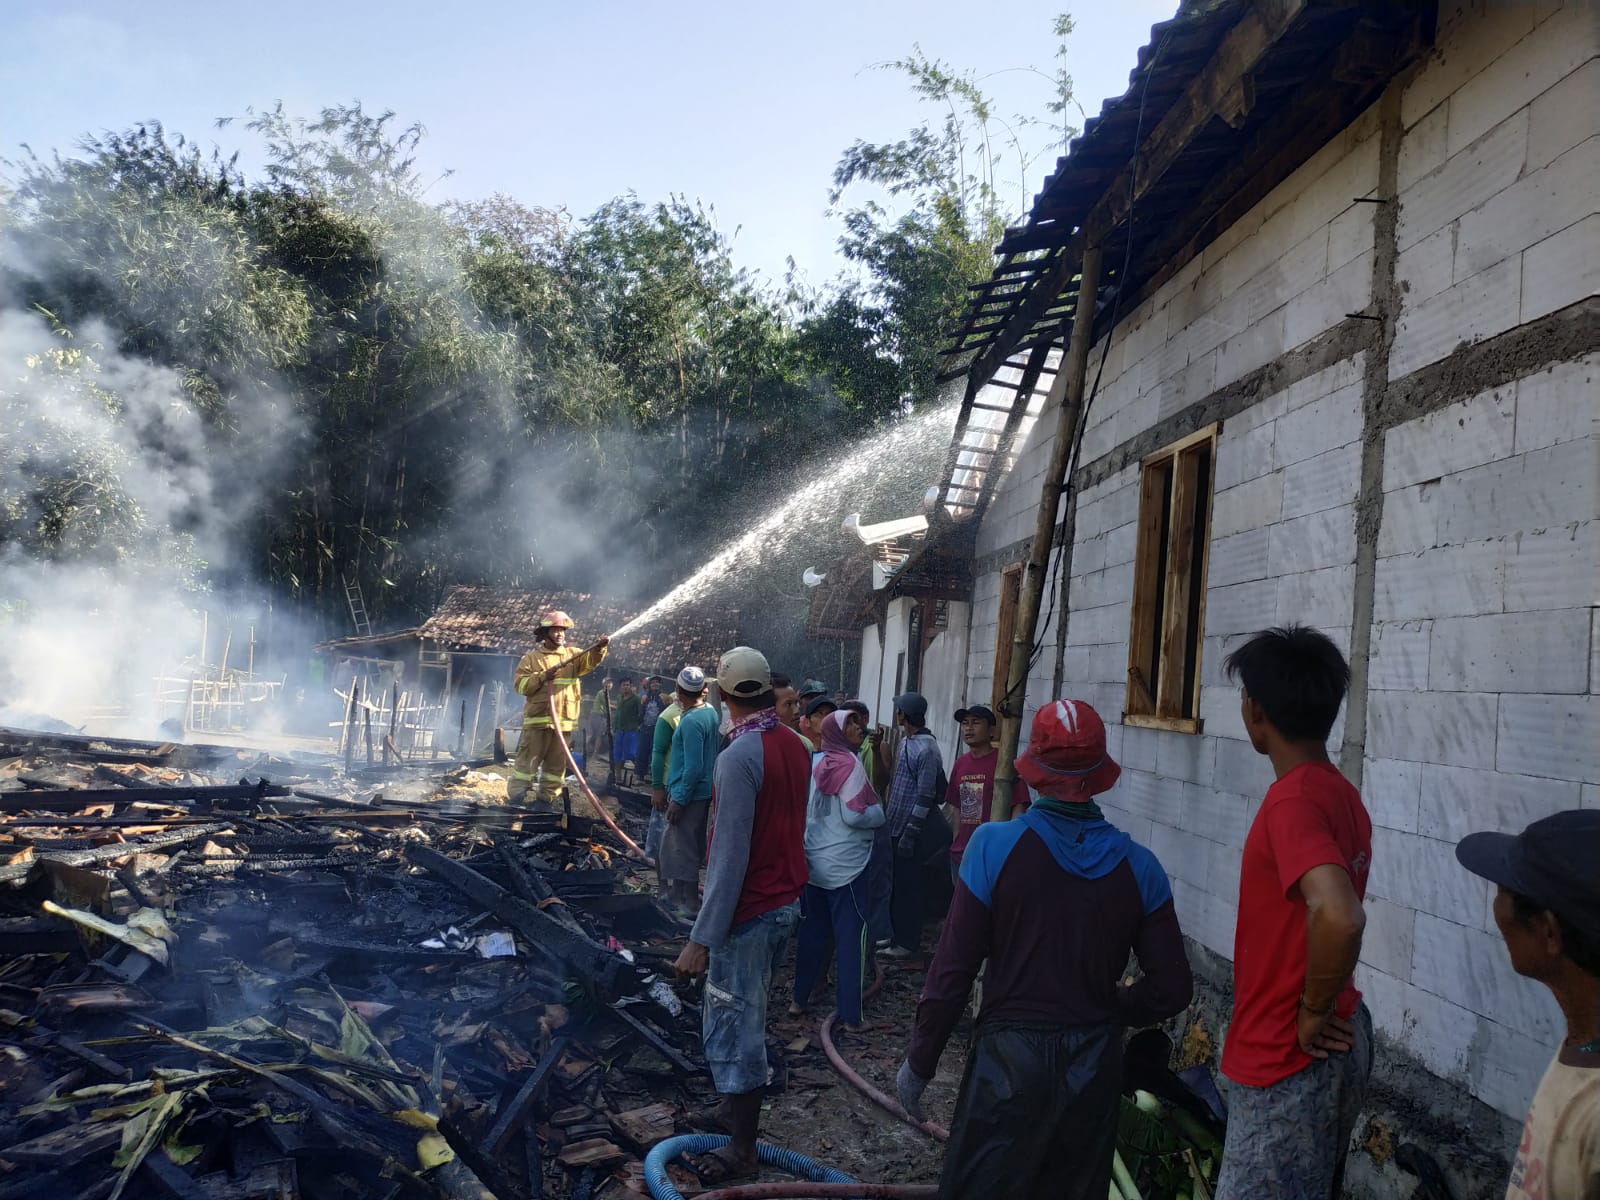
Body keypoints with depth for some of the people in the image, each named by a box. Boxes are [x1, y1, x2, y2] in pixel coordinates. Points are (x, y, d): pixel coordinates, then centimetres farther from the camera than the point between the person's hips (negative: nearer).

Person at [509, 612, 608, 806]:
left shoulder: (572, 655, 13)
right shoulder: (532, 657, 2)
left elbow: (590, 660, -5)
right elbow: (520, 684, -5)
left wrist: (599, 648, -25)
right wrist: (542, 677, -18)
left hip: (564, 721, 4)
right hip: (538, 719, -4)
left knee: (557, 763, 9)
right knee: (528, 760, -2)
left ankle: (546, 797, 18)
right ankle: (515, 795, 3)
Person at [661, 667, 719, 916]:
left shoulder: (691, 721, -22)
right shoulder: (710, 712, 5)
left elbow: (694, 768, -24)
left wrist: (679, 800, -18)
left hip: (689, 795, -9)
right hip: (704, 791, 9)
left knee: (685, 849, 2)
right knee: (672, 845, 21)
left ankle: (691, 905, 10)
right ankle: (676, 894, 32)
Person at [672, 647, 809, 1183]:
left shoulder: (739, 756, -22)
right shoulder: (795, 745, 3)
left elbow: (730, 857, -25)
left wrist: (702, 938, -22)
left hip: (749, 912, -8)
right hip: (786, 902, 8)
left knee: (733, 1026, 3)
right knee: (747, 1018, 22)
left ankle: (742, 1149, 14)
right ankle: (739, 1110, 36)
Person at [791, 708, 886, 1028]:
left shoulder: (815, 762, 8)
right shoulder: (849, 763, -15)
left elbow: (804, 808, 15)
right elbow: (855, 815, -20)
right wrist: (880, 812, -3)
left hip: (814, 862, 7)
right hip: (846, 865, -7)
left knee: (812, 931, 16)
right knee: (851, 936, 0)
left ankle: (800, 999, 23)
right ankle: (850, 1015, 3)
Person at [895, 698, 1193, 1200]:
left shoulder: (995, 845, -15)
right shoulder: (1138, 866, -5)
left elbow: (952, 970, -13)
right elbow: (1172, 989, -1)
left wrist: (919, 1063, -1)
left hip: (1009, 1059, -3)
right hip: (1096, 1065, 4)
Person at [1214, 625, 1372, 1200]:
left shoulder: (1294, 801, -23)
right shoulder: (1339, 793, 7)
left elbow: (1339, 918, -38)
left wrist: (1312, 1014, -23)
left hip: (1289, 1060, -9)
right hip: (1336, 1046, 10)